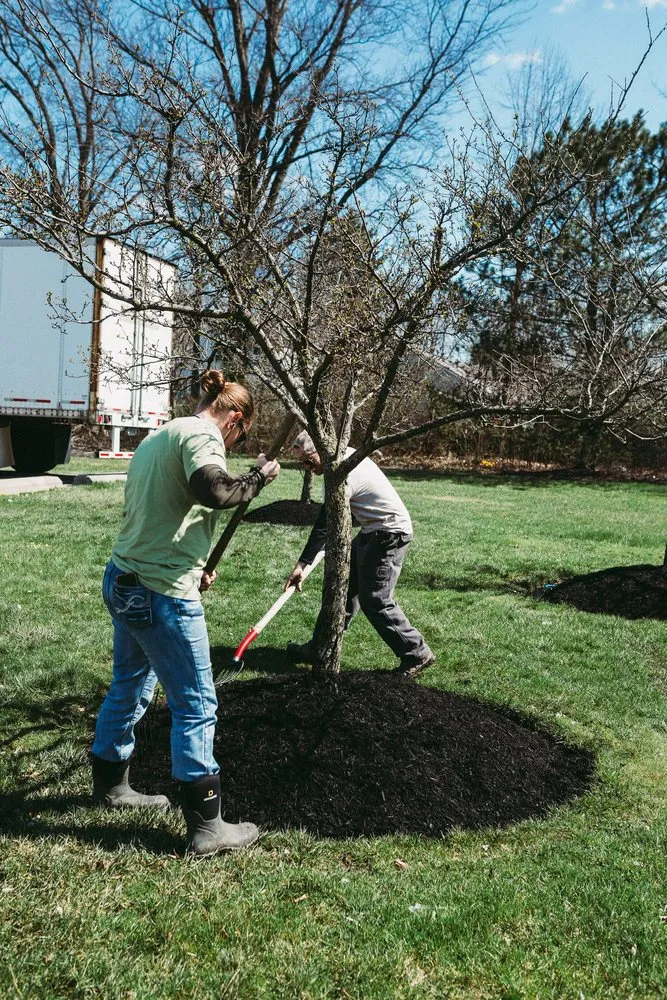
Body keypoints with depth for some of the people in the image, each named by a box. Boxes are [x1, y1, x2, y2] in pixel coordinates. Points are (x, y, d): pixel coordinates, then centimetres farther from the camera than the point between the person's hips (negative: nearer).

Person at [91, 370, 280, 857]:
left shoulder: (159, 437, 17)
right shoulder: (200, 434, -12)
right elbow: (213, 491, -33)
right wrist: (258, 477, -15)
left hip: (123, 580, 10)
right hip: (161, 593, -10)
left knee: (130, 686, 25)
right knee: (197, 707, 0)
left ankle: (111, 783, 43)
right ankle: (206, 827, 9)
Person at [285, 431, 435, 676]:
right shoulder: (347, 453, 6)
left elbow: (324, 526, -24)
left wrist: (302, 564, -21)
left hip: (389, 535, -11)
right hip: (373, 532, 11)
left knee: (375, 600, -9)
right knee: (343, 586, 10)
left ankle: (417, 654, 4)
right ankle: (319, 648, 17)